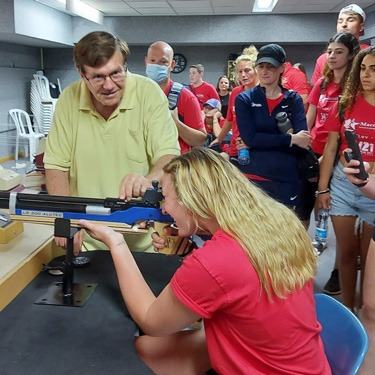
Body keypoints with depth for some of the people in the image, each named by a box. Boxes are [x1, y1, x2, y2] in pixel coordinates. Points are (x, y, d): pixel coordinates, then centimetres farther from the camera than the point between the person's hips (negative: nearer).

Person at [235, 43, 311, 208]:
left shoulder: (294, 99, 5)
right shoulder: (244, 99, 2)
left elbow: (302, 141, -7)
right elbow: (249, 137, -12)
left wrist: (258, 143, -13)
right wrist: (291, 139, -14)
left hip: (286, 180, 2)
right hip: (252, 178, -1)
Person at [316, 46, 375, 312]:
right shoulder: (346, 104, 3)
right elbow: (331, 148, 6)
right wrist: (322, 188, 3)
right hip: (342, 184, 2)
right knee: (346, 251, 13)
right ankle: (347, 307, 30)